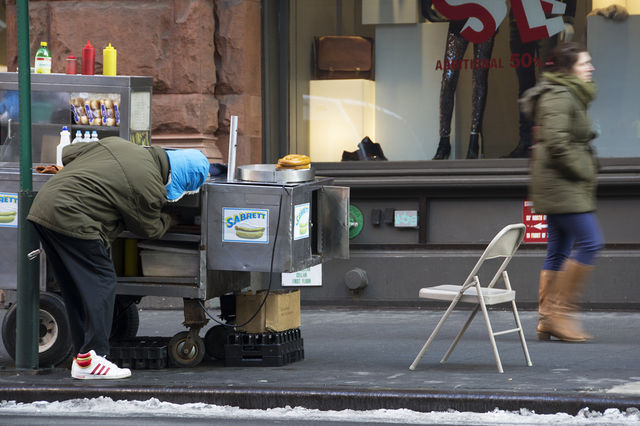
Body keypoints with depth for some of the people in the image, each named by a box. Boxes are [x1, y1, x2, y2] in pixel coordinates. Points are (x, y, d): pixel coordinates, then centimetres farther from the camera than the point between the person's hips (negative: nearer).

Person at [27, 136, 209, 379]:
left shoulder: (118, 145, 13)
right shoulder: (149, 186, -10)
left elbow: (68, 153, 20)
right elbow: (150, 229, 6)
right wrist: (168, 220, 27)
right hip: (71, 220, -9)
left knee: (74, 288, 14)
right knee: (100, 283, -3)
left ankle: (82, 355, 18)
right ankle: (91, 359, -6)